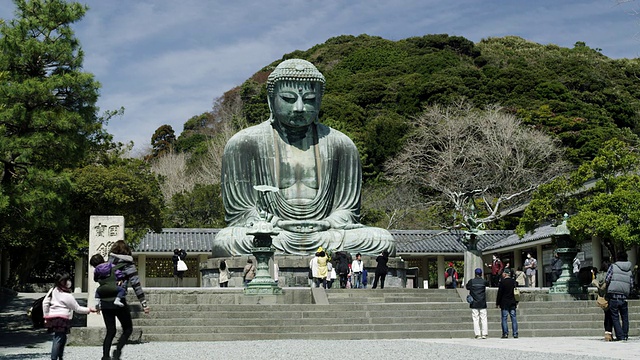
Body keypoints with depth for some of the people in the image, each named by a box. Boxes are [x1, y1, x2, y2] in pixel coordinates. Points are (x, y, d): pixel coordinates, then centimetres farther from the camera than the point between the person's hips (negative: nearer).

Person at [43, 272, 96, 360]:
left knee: (62, 338, 18)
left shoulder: (53, 290, 8)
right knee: (59, 339, -9)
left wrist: (46, 315, 16)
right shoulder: (68, 296, -10)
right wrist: (89, 310, 9)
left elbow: (45, 302, 8)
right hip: (62, 318, -8)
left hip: (52, 317, 8)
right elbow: (77, 309, -2)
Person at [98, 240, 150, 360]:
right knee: (128, 329, 10)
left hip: (105, 302, 5)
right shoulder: (128, 265, -2)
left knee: (110, 331, 13)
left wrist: (98, 304, 19)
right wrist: (144, 304, -7)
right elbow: (136, 286, -8)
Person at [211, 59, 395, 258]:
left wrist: (325, 224, -12)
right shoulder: (243, 144, 4)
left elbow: (348, 210, 13)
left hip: (325, 237, 3)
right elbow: (239, 213, 2)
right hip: (270, 237, -2)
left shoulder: (340, 145, 12)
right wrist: (280, 225, -17)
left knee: (384, 241, -23)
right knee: (225, 242, -34)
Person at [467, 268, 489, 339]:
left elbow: (467, 287, 11)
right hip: (482, 304, 1)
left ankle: (477, 334, -4)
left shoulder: (471, 281, -4)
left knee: (476, 319, 1)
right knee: (484, 319, 5)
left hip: (474, 304, -1)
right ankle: (484, 334, 0)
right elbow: (488, 284, 19)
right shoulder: (484, 281, -2)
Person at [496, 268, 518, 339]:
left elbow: (499, 293, -8)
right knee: (514, 318, 6)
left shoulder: (502, 282, -9)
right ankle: (515, 334, 3)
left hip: (504, 303, -5)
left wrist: (497, 303, -1)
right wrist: (516, 302, 20)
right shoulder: (514, 282, 7)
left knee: (504, 318, -1)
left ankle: (505, 333, -5)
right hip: (512, 303, 5)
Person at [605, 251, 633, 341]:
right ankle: (625, 336, 16)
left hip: (613, 296, -3)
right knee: (625, 318, 15)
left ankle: (620, 336, -3)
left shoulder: (613, 266, -2)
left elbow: (606, 280, -5)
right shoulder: (629, 270, 9)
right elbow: (631, 285, 6)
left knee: (615, 317, 3)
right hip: (624, 297, 3)